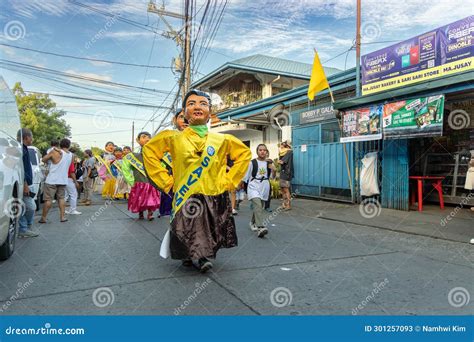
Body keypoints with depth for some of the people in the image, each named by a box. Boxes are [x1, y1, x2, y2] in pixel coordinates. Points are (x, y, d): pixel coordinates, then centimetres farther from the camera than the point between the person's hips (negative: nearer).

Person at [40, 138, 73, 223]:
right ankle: (62, 217, 11)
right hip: (63, 180, 4)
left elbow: (44, 159, -1)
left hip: (52, 180, -4)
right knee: (61, 198, 14)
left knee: (48, 199, 1)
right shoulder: (71, 155, 4)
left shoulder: (54, 152, -9)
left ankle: (43, 218, 7)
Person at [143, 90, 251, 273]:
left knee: (209, 247, 6)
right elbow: (149, 151, 9)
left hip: (215, 200, 2)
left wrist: (228, 181, 6)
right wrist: (166, 181, 3)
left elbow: (244, 154, 14)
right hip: (185, 201, -1)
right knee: (189, 247, -3)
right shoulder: (174, 138, 1)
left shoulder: (222, 140, 4)